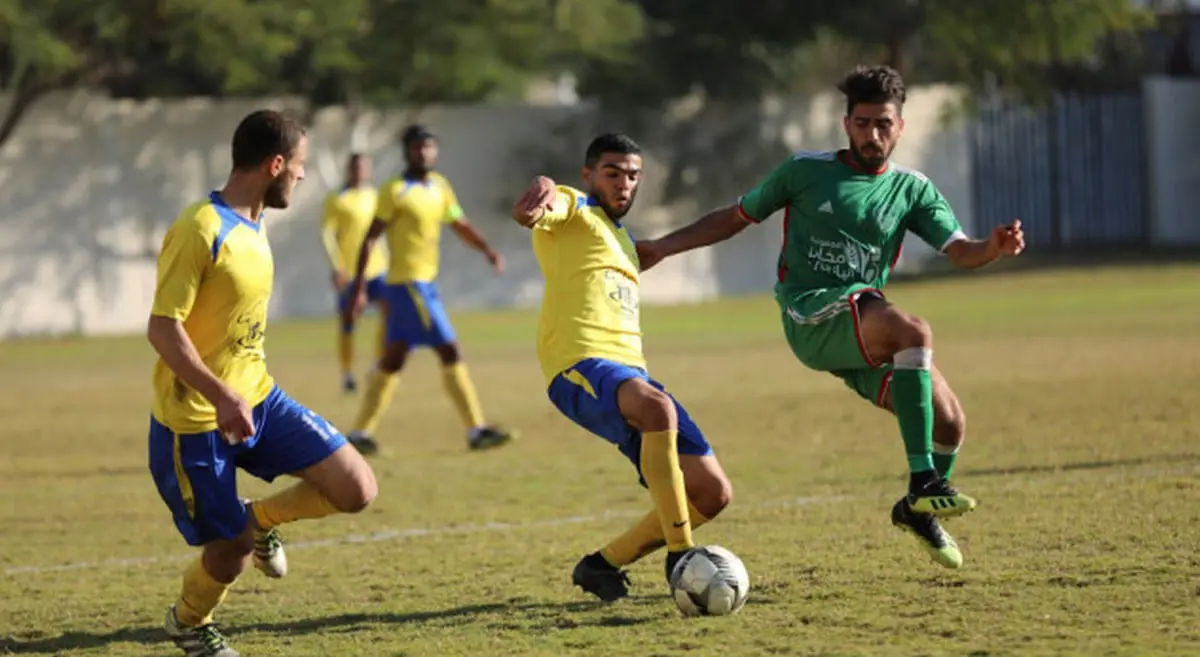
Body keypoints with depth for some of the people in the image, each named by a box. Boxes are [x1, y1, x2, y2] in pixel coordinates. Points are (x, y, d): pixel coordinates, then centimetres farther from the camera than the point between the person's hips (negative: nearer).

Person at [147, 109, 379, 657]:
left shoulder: (255, 224, 7)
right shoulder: (200, 230, -21)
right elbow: (162, 328, -24)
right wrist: (222, 398, -31)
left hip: (258, 399, 8)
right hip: (196, 421, -8)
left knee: (357, 490, -6)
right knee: (230, 554, 0)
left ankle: (259, 519, 20)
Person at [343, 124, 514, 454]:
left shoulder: (440, 186, 12)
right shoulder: (395, 191, -10)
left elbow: (461, 225, 18)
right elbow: (369, 239, -10)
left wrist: (488, 251, 0)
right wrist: (358, 288, -14)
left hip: (425, 282, 8)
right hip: (407, 281, -8)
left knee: (393, 361, 10)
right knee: (450, 352, -10)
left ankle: (360, 433, 15)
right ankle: (476, 430, -7)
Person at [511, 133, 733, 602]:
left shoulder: (622, 239, 30)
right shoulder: (573, 209, 4)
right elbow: (548, 202, -22)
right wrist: (541, 193, -44)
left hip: (631, 373, 9)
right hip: (580, 367, -9)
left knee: (712, 492, 1)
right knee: (657, 406, -41)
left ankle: (603, 565, 13)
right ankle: (680, 556, -38)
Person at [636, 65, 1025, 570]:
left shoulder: (911, 189, 10)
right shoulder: (806, 171, 3)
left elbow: (961, 252, 1)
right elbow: (735, 218, 11)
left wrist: (995, 248, -22)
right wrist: (661, 248, 4)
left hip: (865, 329, 5)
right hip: (810, 315, -5)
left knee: (948, 420, -7)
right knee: (914, 330, -33)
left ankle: (918, 510, 25)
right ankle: (923, 481, -34)